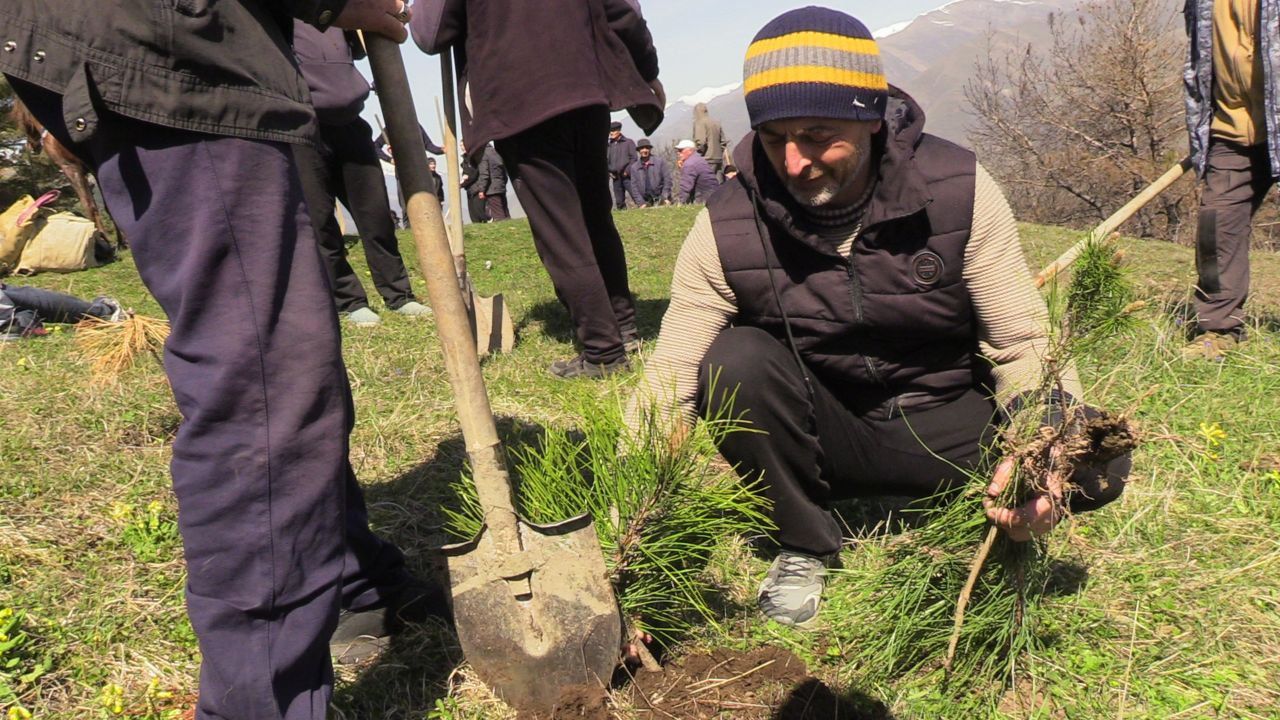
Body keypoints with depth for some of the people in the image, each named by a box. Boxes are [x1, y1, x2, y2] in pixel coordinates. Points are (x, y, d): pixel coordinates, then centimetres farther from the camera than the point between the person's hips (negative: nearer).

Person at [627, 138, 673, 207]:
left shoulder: (660, 162, 5)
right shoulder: (634, 167, 9)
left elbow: (667, 180, 2)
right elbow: (634, 187, 7)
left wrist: (665, 198, -7)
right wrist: (641, 203, -3)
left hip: (660, 200, -1)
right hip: (646, 202, 1)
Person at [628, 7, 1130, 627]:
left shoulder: (958, 189, -14)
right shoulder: (726, 227, -16)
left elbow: (1022, 343, -11)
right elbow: (669, 380, -17)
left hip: (942, 425, 1)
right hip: (818, 437, 0)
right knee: (734, 362, -30)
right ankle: (805, 544, -6)